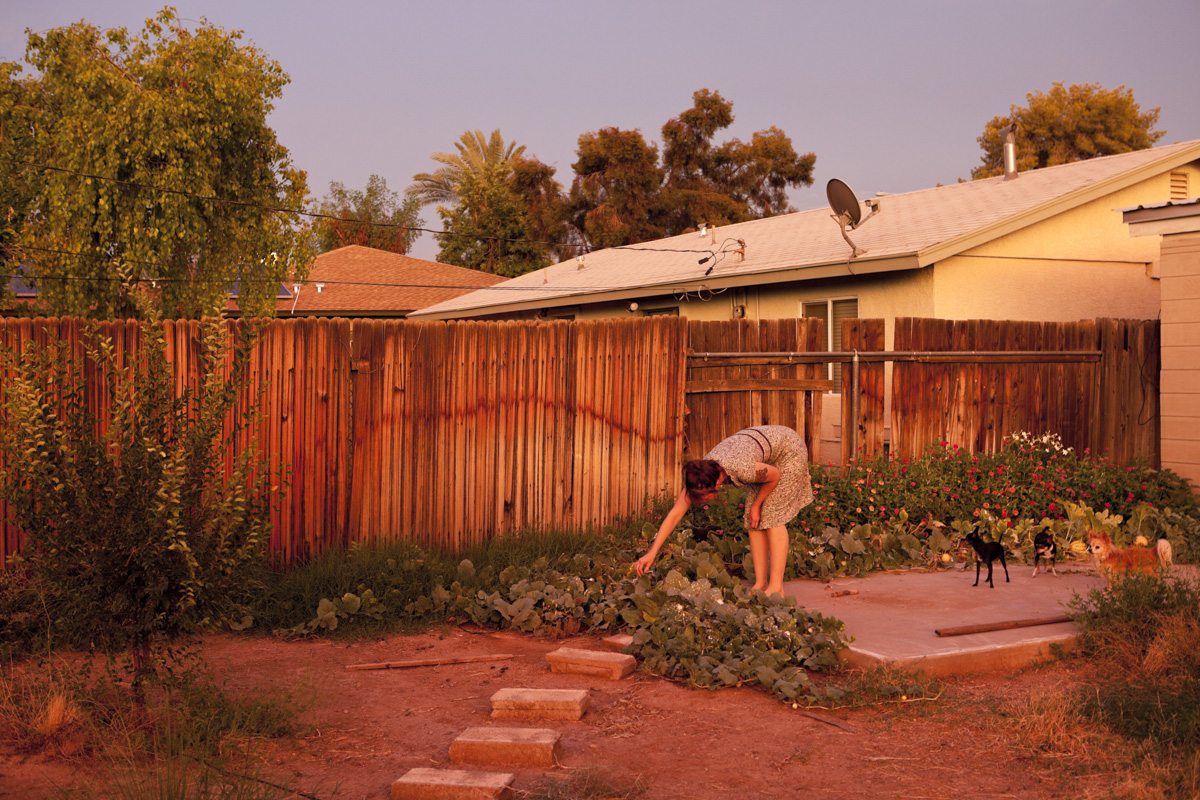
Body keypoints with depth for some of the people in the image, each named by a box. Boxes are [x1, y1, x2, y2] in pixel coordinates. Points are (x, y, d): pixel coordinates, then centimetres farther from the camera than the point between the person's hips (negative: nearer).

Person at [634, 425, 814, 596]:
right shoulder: (699, 477, -24)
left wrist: (757, 505, -10)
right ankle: (760, 583, 3)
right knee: (753, 520, -2)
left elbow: (776, 475, -20)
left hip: (789, 449, -6)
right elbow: (674, 515, -19)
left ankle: (776, 587, -13)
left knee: (772, 516, -13)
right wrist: (651, 553, -21)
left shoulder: (742, 469, -42)